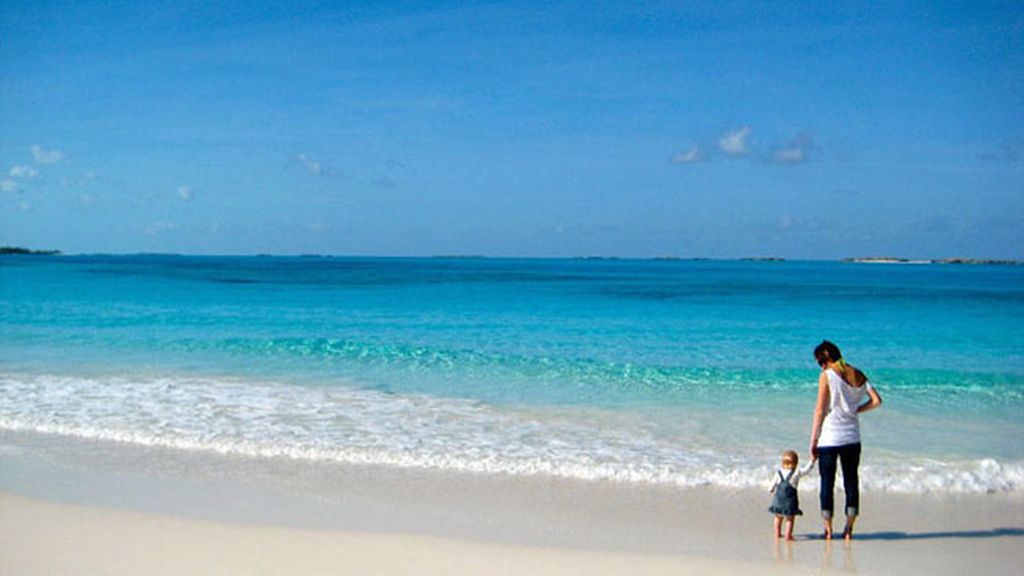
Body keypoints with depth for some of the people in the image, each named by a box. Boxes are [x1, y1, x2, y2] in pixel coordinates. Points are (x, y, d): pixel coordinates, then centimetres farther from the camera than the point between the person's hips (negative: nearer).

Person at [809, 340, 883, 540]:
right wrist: (856, 410, 12)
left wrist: (813, 440, -6)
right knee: (851, 481, 12)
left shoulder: (826, 376, -10)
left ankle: (828, 529, 8)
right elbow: (876, 400, 0)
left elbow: (820, 410, -11)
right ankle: (849, 528, 14)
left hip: (829, 438, -4)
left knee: (827, 482, 5)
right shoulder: (857, 375, 5)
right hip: (852, 437, 4)